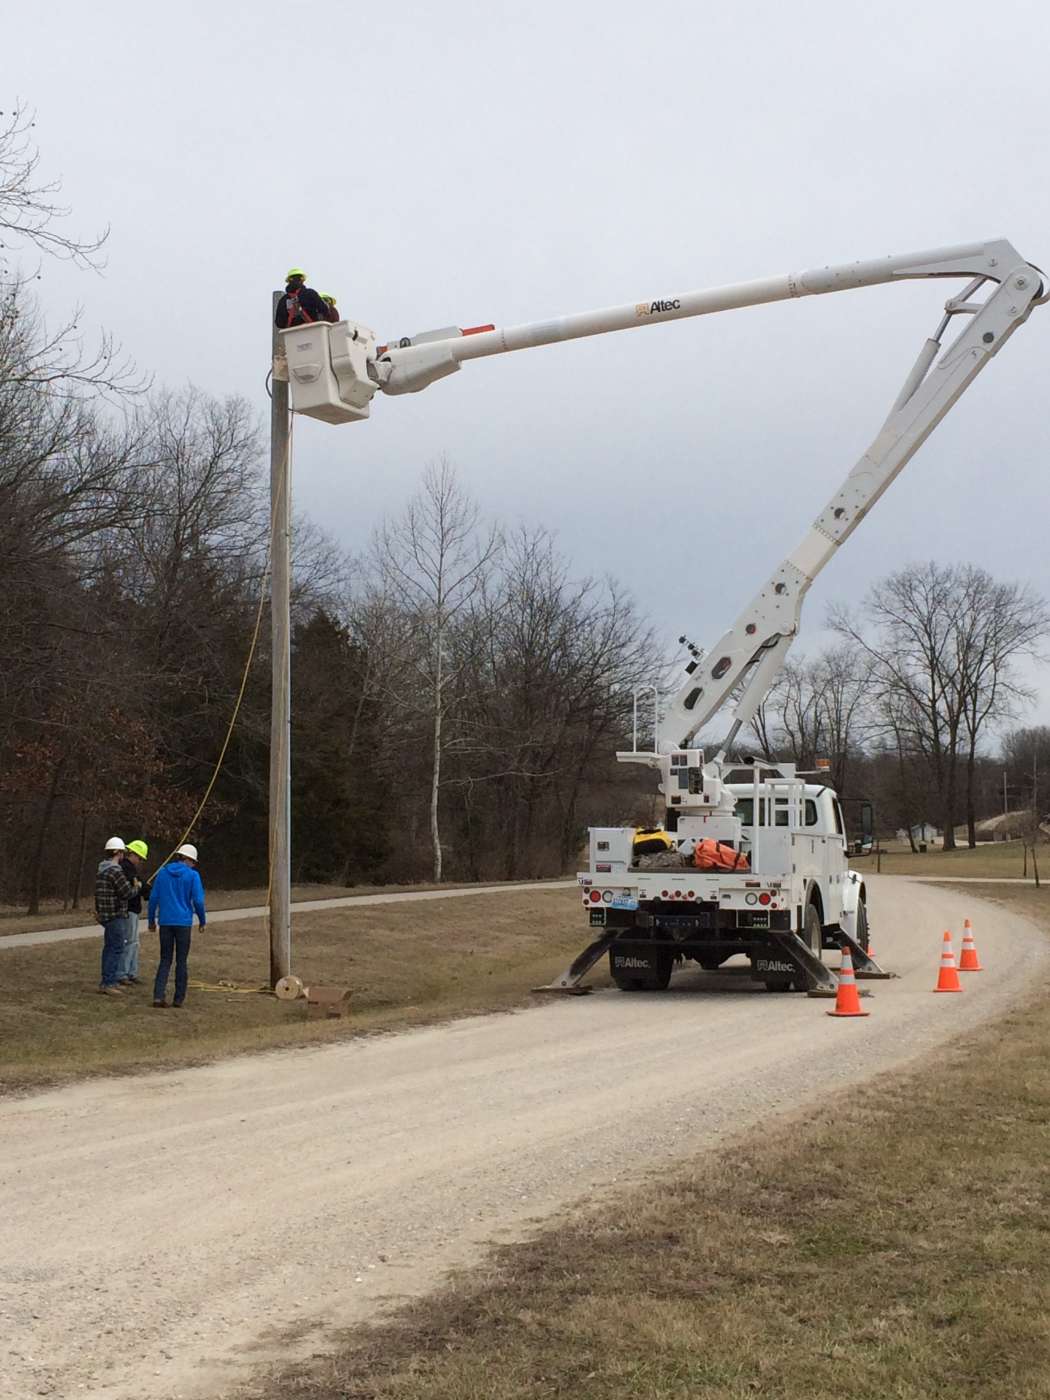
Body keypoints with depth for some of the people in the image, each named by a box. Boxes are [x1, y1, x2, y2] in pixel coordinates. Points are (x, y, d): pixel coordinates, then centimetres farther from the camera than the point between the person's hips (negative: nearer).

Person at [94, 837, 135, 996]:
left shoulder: (100, 870, 12)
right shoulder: (115, 872, -19)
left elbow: (97, 892, 21)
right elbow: (127, 893, -19)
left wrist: (98, 910, 29)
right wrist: (136, 888, 0)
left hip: (105, 915, 10)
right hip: (116, 915, -10)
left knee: (109, 948, 15)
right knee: (116, 949, -7)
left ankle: (106, 982, 20)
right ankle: (108, 983, -9)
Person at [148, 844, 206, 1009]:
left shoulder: (162, 872, 5)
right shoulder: (192, 875, -5)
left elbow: (153, 897, 5)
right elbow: (198, 901, -7)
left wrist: (152, 920, 15)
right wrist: (202, 920, 8)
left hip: (165, 922, 3)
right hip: (184, 922, -2)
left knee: (165, 960, 8)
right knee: (182, 961, 8)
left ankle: (158, 996, -6)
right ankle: (179, 998, 10)